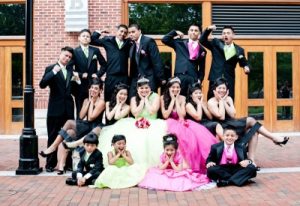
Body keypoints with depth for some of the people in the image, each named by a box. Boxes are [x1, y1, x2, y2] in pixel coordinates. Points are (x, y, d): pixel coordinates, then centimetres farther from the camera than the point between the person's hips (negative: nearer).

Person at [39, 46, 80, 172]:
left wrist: (77, 79, -5)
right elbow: (42, 84, -15)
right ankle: (50, 164, 12)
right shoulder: (51, 69, -1)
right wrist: (53, 72, -23)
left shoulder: (70, 70, 13)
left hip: (68, 109, 4)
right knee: (53, 137, 3)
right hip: (55, 108, -4)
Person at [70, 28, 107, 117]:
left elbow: (104, 64, 12)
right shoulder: (75, 52, -1)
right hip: (80, 85, -2)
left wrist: (98, 74, 0)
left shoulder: (95, 50, 7)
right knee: (80, 110, 3)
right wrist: (80, 75, -14)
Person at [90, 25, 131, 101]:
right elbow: (92, 41, 13)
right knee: (108, 100, 3)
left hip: (124, 77, 0)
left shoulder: (129, 43, 10)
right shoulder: (108, 40, 9)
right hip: (111, 77, 0)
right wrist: (98, 32, 3)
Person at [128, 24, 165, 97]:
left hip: (149, 79, -6)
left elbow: (157, 61, -11)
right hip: (136, 79, 6)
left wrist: (161, 78, -15)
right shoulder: (132, 46, 15)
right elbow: (133, 63, 16)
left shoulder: (149, 41, -7)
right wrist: (132, 79, 8)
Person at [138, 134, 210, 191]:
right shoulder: (163, 156, -15)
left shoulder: (179, 156, -23)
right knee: (153, 171, -14)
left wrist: (171, 161, -31)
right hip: (166, 174, 3)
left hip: (177, 174, -3)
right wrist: (167, 161, -28)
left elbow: (178, 170, -28)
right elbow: (161, 168, -18)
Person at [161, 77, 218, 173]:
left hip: (181, 123, 3)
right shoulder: (163, 98, 0)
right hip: (171, 123, -3)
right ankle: (187, 163, -28)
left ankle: (203, 163, -22)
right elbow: (165, 115, -11)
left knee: (200, 133, -27)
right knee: (186, 134, -37)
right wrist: (172, 99, -9)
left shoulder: (182, 98, 5)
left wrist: (176, 99, -8)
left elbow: (182, 115, -8)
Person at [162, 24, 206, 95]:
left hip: (194, 78, 1)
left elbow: (202, 68, 13)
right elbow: (164, 40, 10)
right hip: (180, 75, -1)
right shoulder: (180, 43, 14)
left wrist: (200, 79, 2)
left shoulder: (202, 49, 14)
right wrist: (175, 32, 10)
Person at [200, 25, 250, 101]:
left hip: (229, 81, 0)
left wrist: (246, 67, -13)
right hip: (215, 79, 0)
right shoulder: (216, 43, 9)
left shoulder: (239, 49, 7)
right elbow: (202, 41, 5)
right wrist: (208, 30, -10)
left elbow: (244, 63, 10)